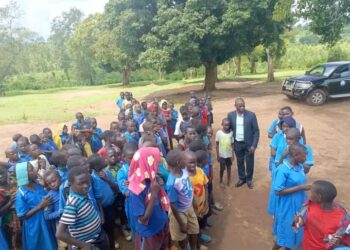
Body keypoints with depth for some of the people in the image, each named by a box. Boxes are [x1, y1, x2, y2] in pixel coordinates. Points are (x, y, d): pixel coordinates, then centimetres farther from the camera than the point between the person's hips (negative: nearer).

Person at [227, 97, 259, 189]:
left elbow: (256, 131, -9)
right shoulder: (230, 115, -7)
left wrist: (254, 145, -13)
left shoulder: (251, 115, -14)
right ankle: (242, 178, 36)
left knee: (249, 162, 11)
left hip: (249, 143, -2)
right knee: (240, 162, 16)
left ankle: (249, 179, 34)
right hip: (237, 143, 2)